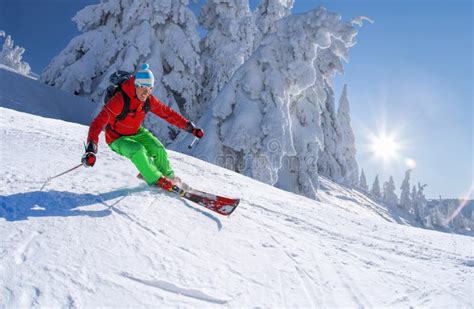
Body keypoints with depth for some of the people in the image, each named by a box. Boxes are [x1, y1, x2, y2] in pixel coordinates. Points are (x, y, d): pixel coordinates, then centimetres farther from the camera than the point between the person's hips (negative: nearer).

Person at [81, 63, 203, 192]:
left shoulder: (148, 100, -13)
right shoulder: (120, 100, -32)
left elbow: (167, 113, -4)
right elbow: (99, 121, -37)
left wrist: (190, 127, -5)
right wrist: (91, 147, -50)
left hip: (137, 133, 5)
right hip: (117, 139, -5)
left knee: (158, 149, -14)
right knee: (138, 151, -32)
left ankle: (168, 176, 13)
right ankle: (155, 179, -11)